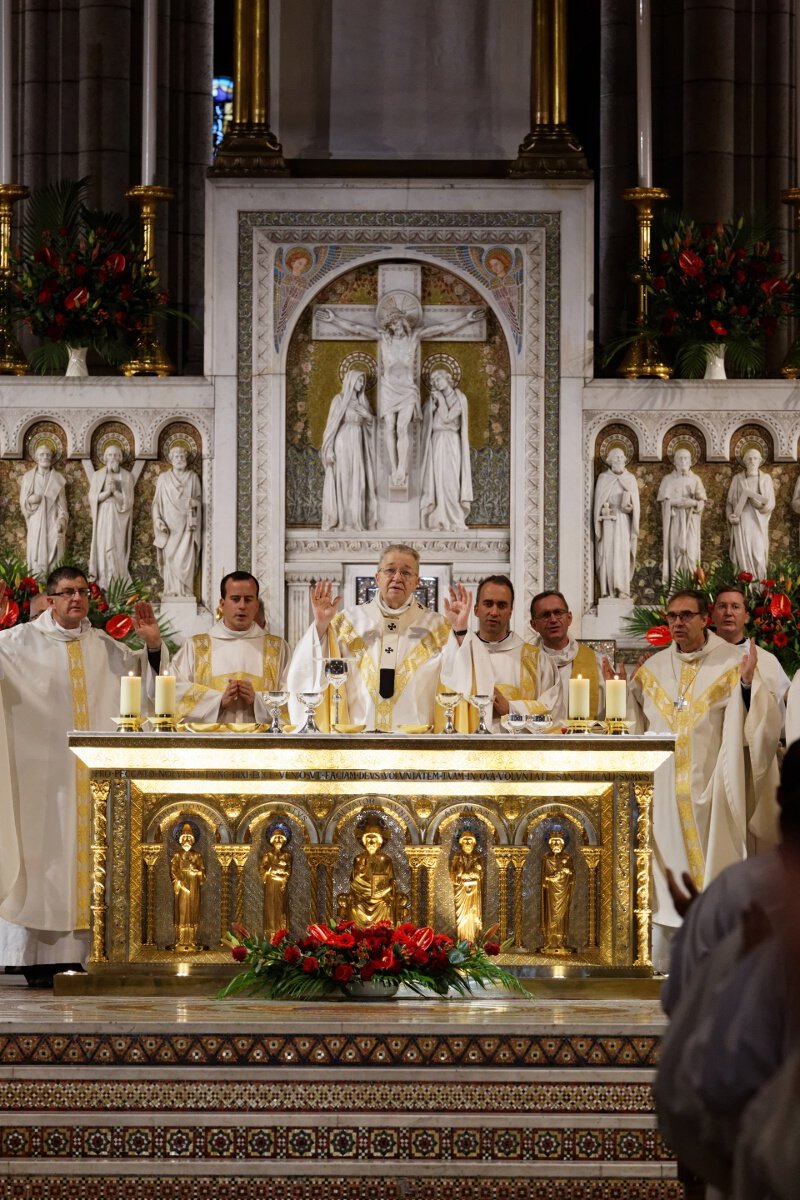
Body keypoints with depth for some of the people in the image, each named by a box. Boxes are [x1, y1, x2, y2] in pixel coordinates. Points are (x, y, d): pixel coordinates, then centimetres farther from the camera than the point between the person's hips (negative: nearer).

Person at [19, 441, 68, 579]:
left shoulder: (58, 479, 7)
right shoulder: (28, 477, 8)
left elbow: (62, 504, 4)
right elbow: (22, 501, 7)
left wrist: (61, 522, -9)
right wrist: (30, 500, -16)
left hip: (53, 522, 0)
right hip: (36, 522, 0)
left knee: (54, 556, -6)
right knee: (37, 556, -5)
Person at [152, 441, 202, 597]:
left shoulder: (193, 477, 10)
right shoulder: (163, 478, 9)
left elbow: (199, 499, 14)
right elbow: (157, 502, 7)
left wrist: (195, 502, -8)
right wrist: (158, 520, -6)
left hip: (186, 526, 0)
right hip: (169, 526, 0)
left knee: (186, 558, -9)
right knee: (169, 558, -4)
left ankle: (186, 591, -7)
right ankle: (171, 591, -2)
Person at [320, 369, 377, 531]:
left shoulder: (362, 401, 16)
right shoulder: (340, 399, -3)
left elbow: (372, 420, 13)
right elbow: (332, 424, -8)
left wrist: (361, 409, -3)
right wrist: (329, 450, -14)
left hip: (359, 445, 6)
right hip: (344, 443, -6)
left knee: (358, 482, 2)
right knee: (342, 481, -7)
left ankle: (356, 520, 3)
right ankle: (342, 521, -8)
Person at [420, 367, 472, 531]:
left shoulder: (459, 398, 2)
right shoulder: (435, 398, 15)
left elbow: (447, 417, -10)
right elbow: (427, 420, 8)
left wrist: (441, 399, -4)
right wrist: (434, 402, 2)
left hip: (451, 442, -4)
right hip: (436, 442, 4)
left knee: (451, 479, -8)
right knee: (437, 480, -3)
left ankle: (454, 520, -7)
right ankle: (439, 520, -4)